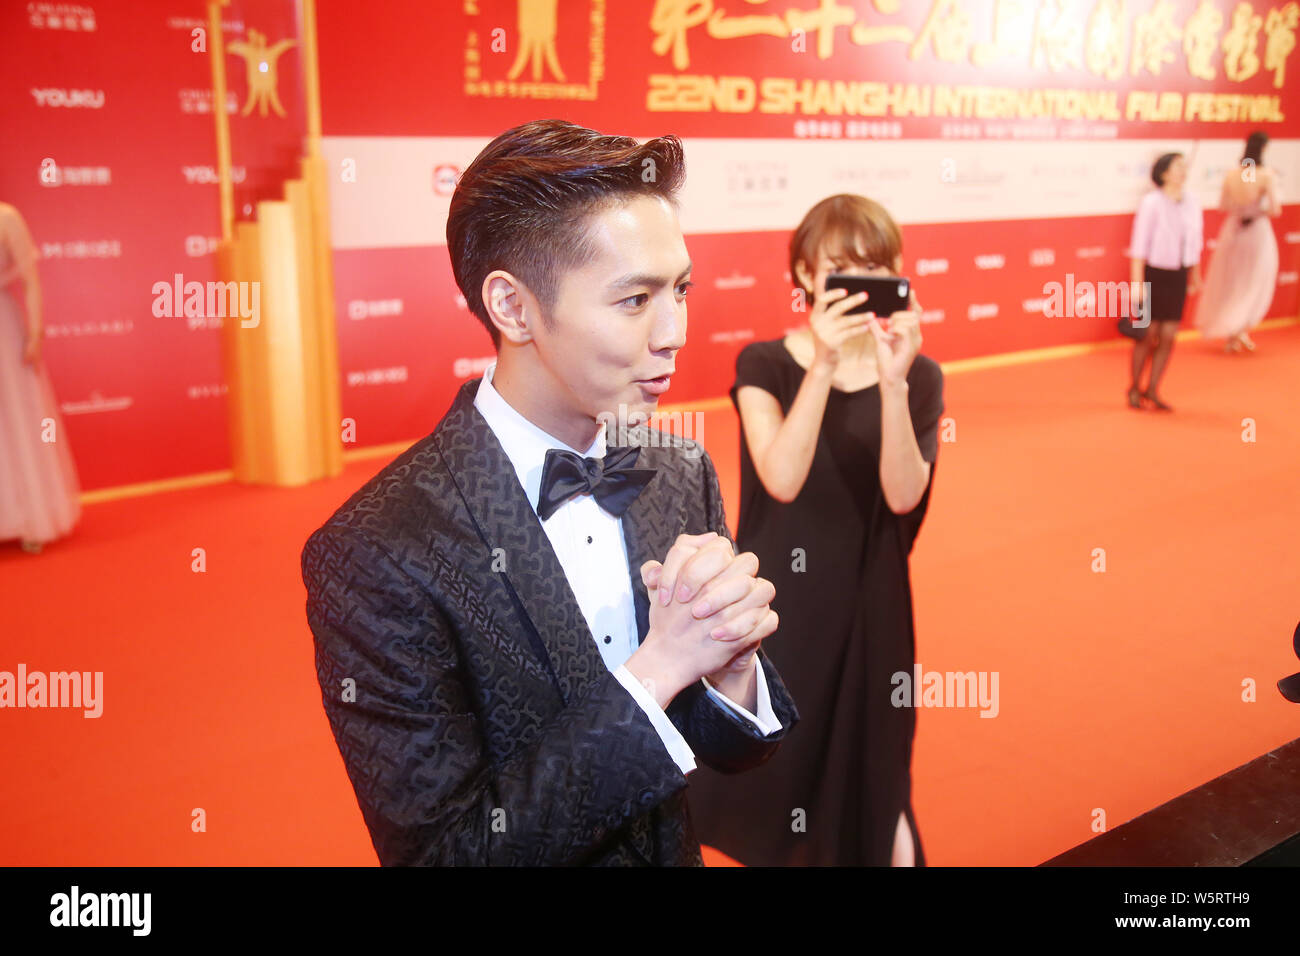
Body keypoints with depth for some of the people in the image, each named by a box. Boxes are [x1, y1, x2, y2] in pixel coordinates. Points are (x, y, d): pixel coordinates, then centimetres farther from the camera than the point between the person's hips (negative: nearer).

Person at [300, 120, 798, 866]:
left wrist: (729, 666, -26)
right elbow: (442, 847, -25)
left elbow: (737, 750, -5)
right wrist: (659, 668, -30)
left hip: (676, 851, 4)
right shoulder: (372, 558, -26)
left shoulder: (685, 475, -12)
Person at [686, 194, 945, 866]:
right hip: (778, 601, 0)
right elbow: (783, 480, -21)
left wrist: (892, 382, -28)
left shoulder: (918, 376, -5)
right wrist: (823, 365, -28)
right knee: (762, 783, 13)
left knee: (871, 781, 13)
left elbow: (903, 495, -17)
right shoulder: (765, 364, -8)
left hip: (868, 604, 1)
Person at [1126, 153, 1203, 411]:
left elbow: (1195, 243, 13)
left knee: (1168, 336, 4)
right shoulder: (1151, 203, -13)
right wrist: (1136, 283, -16)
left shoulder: (1191, 202, 4)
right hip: (1153, 273, -5)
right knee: (1148, 334, 2)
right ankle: (1134, 388, 20)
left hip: (1178, 276, 5)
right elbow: (1139, 245, -13)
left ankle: (1152, 390, 17)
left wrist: (1196, 277, 17)